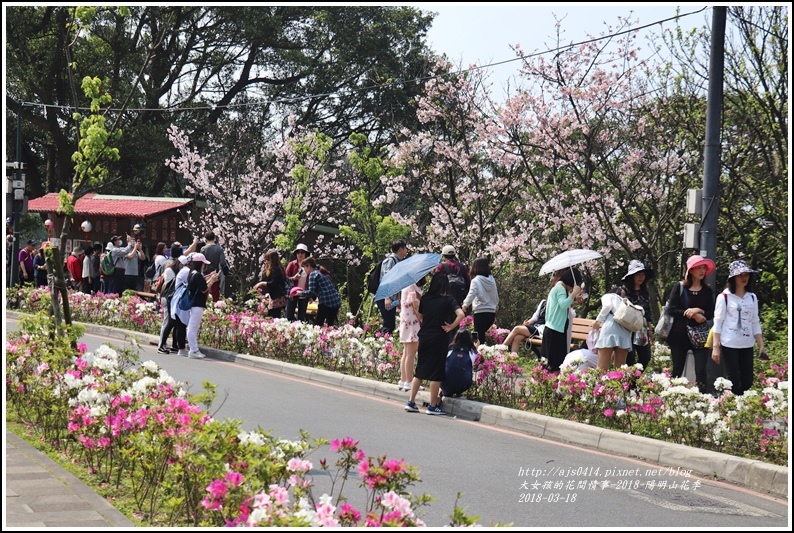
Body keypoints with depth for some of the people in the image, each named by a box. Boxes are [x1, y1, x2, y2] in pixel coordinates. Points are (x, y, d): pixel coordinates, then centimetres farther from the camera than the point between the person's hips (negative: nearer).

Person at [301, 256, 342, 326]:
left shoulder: (313, 274, -3)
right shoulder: (324, 273, 22)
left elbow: (311, 292, -11)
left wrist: (301, 293, 4)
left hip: (326, 303, -8)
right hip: (336, 302, 8)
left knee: (318, 324, -1)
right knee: (330, 325, 12)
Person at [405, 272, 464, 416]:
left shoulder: (425, 298, 3)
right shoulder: (448, 300, -6)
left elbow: (419, 316, 10)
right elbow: (460, 314, -17)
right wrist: (450, 327, -8)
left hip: (424, 337, 4)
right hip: (439, 339, -4)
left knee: (420, 371, 13)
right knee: (436, 373, 2)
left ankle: (411, 402, 13)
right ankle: (432, 406, 4)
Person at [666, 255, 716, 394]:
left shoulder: (707, 291, 6)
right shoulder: (679, 287, -1)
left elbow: (711, 314, 3)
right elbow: (671, 310, -9)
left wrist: (699, 311, -16)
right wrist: (693, 315, -14)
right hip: (679, 335, -1)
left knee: (701, 371, -9)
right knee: (677, 371, 6)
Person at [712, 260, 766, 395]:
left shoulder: (752, 297, 12)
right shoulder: (724, 297, -2)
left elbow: (755, 323, 14)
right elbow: (718, 322, -3)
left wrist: (761, 346, 8)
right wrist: (715, 347, -9)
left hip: (747, 346, 5)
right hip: (729, 345, -5)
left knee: (747, 382, 2)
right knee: (734, 384, -7)